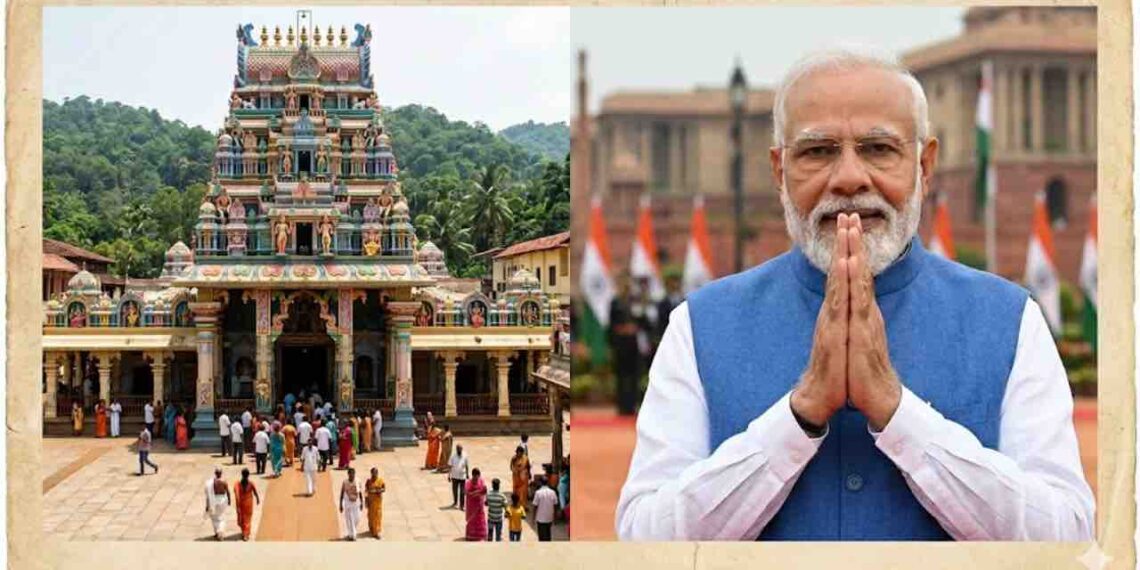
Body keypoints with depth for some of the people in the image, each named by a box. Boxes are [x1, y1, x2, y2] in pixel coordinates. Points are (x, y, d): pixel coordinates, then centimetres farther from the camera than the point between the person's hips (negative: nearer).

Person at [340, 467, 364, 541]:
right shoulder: (345, 483, -13)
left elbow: (360, 493, 5)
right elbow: (342, 494, -6)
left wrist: (361, 503, 5)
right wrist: (341, 505, -6)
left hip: (356, 503, 3)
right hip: (348, 503, -3)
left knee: (357, 519, 6)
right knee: (350, 520, -2)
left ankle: (352, 532, 32)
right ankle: (352, 535, 8)